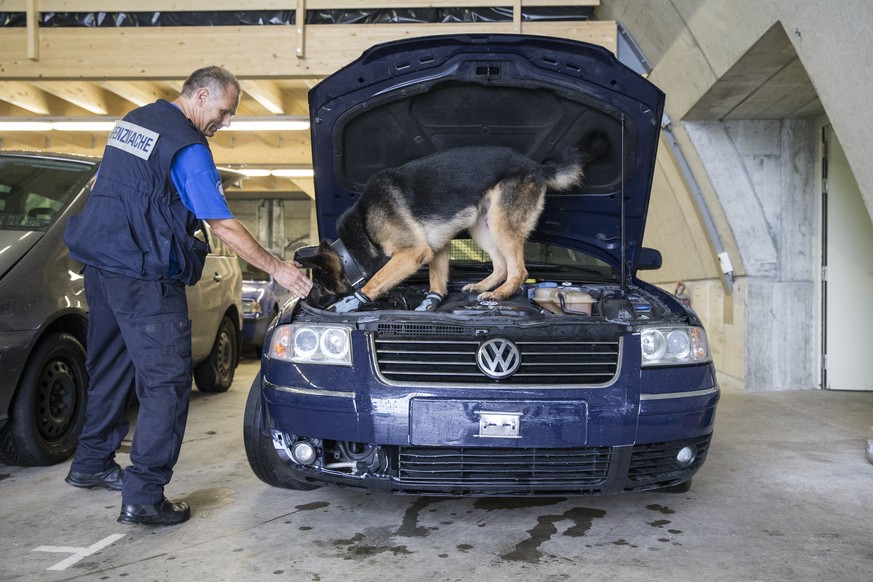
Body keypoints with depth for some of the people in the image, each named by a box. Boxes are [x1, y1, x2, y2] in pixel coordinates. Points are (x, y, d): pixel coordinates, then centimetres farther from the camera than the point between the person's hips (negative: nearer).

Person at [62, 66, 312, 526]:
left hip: (99, 265, 10)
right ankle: (143, 497, -4)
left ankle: (91, 463, 36)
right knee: (167, 382, -5)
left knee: (110, 368, 22)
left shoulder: (132, 121, 15)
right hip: (144, 279, -10)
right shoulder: (187, 147, -13)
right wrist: (276, 268, -8)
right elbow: (223, 225, -14)